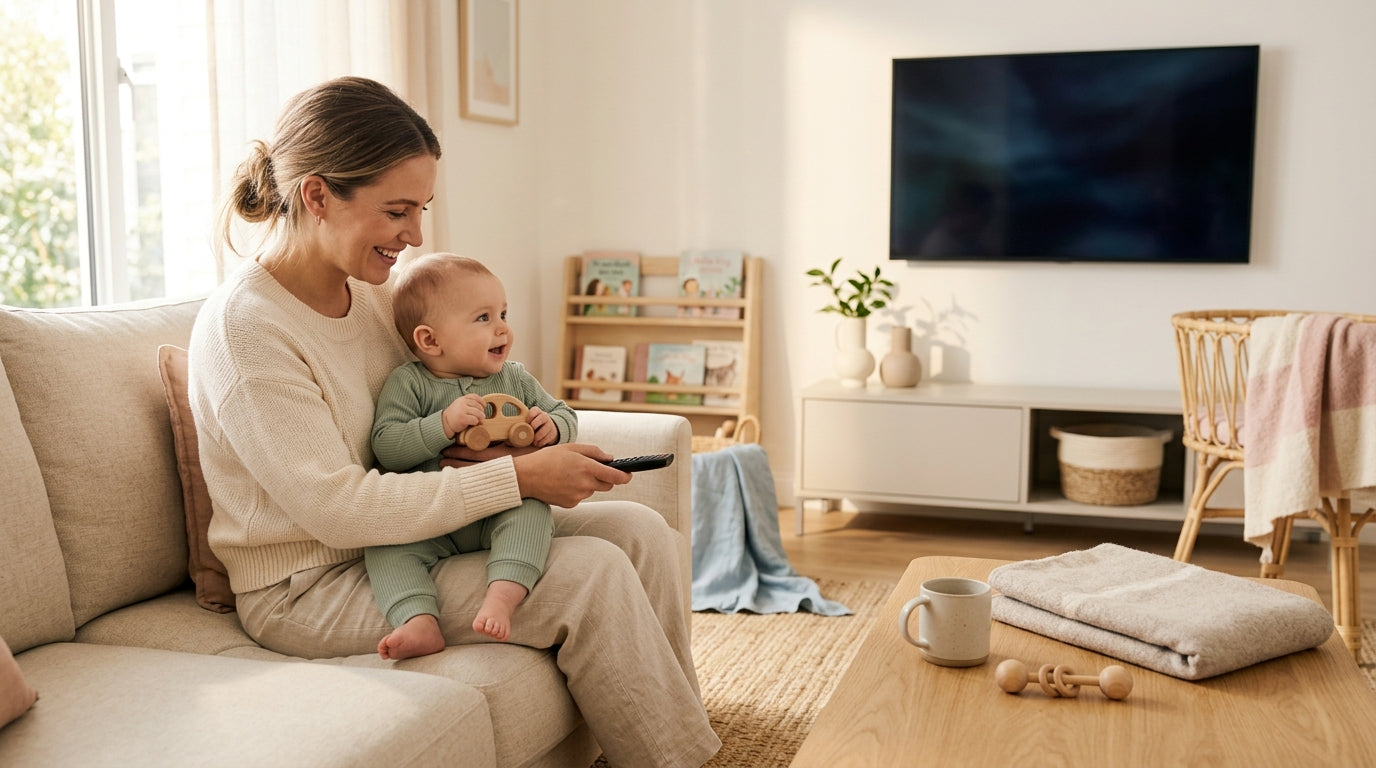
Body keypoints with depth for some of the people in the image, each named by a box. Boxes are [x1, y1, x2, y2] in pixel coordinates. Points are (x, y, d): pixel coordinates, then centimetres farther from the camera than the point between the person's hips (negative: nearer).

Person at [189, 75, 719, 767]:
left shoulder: (374, 289, 3)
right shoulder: (241, 327, -21)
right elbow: (337, 511, -25)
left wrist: (488, 448, -10)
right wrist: (517, 476, -25)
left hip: (396, 535, 8)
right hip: (311, 588, -7)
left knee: (638, 531, -5)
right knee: (591, 576, -22)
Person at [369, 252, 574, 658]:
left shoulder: (515, 378, 12)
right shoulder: (407, 383, 1)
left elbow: (566, 416, 20)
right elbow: (386, 448, -10)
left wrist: (552, 427, -5)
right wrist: (444, 424, -22)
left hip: (499, 515, 2)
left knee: (532, 508, -30)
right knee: (385, 542, -27)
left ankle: (503, 595, -45)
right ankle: (421, 624, -39)